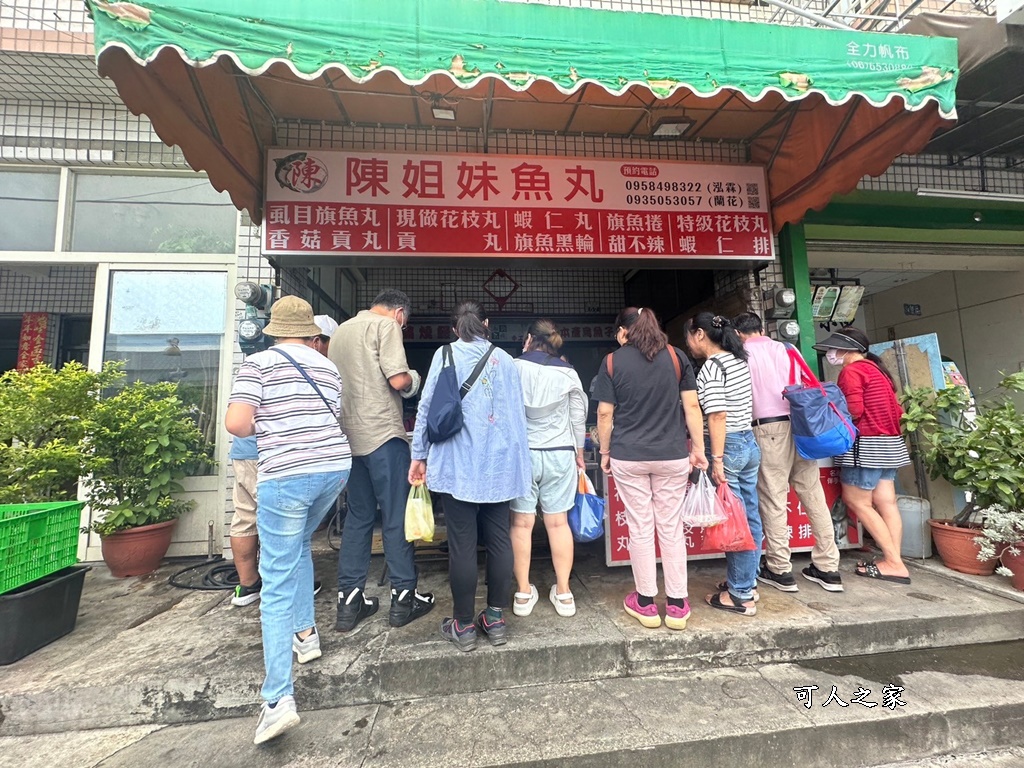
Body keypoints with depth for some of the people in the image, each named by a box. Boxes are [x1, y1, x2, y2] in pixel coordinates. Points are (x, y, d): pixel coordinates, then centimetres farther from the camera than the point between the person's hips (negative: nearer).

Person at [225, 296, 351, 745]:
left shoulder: (259, 363, -1)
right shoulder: (328, 368, 13)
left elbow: (236, 424, -9)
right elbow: (329, 421, 13)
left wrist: (264, 427, 11)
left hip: (284, 476, -5)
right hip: (334, 468, 6)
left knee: (277, 585, 2)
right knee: (299, 546, 30)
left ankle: (279, 699, -1)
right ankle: (306, 634, 36)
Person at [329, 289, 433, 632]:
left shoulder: (341, 331, 18)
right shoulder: (385, 325, -7)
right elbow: (399, 380, -18)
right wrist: (413, 380, 4)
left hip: (350, 436, 8)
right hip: (383, 435, -8)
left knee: (358, 516, 13)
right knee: (397, 516, 3)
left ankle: (349, 600, 19)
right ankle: (403, 597, 13)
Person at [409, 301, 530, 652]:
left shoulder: (445, 354, 0)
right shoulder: (504, 359, 7)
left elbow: (428, 405, -3)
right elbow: (518, 412, 9)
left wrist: (419, 455, 5)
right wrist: (518, 461, 18)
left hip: (458, 464, -3)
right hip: (499, 464, 3)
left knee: (462, 544, 4)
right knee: (499, 540, 11)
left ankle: (463, 626, 17)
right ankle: (496, 618, 23)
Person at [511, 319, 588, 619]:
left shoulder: (513, 368, -7)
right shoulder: (568, 373, 0)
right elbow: (579, 417, 6)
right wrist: (579, 453, 19)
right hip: (559, 454, 2)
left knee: (522, 523, 7)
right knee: (558, 522, 9)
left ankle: (523, 594, 17)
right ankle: (563, 593, 20)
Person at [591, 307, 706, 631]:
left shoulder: (612, 361, -1)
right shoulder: (676, 357, 3)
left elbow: (605, 413, -3)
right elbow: (691, 406, 0)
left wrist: (605, 452, 7)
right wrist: (698, 448, 7)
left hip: (628, 457, -1)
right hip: (672, 457, 2)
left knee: (640, 529, 8)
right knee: (671, 528, 11)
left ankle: (645, 603, 21)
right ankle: (677, 605, 21)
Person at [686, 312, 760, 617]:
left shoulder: (710, 367, -15)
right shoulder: (740, 360, 12)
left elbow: (718, 416, -21)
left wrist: (716, 459, -20)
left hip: (727, 446, -9)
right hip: (749, 443, 9)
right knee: (749, 517, 15)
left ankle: (741, 596, 12)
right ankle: (747, 582, 30)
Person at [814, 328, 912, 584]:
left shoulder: (851, 371, -10)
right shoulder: (877, 369, 17)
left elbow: (854, 410, -18)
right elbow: (896, 409, 16)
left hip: (867, 445, -9)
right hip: (889, 442, 9)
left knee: (857, 501, -2)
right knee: (885, 502, 6)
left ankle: (894, 563, 0)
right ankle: (893, 561, 8)